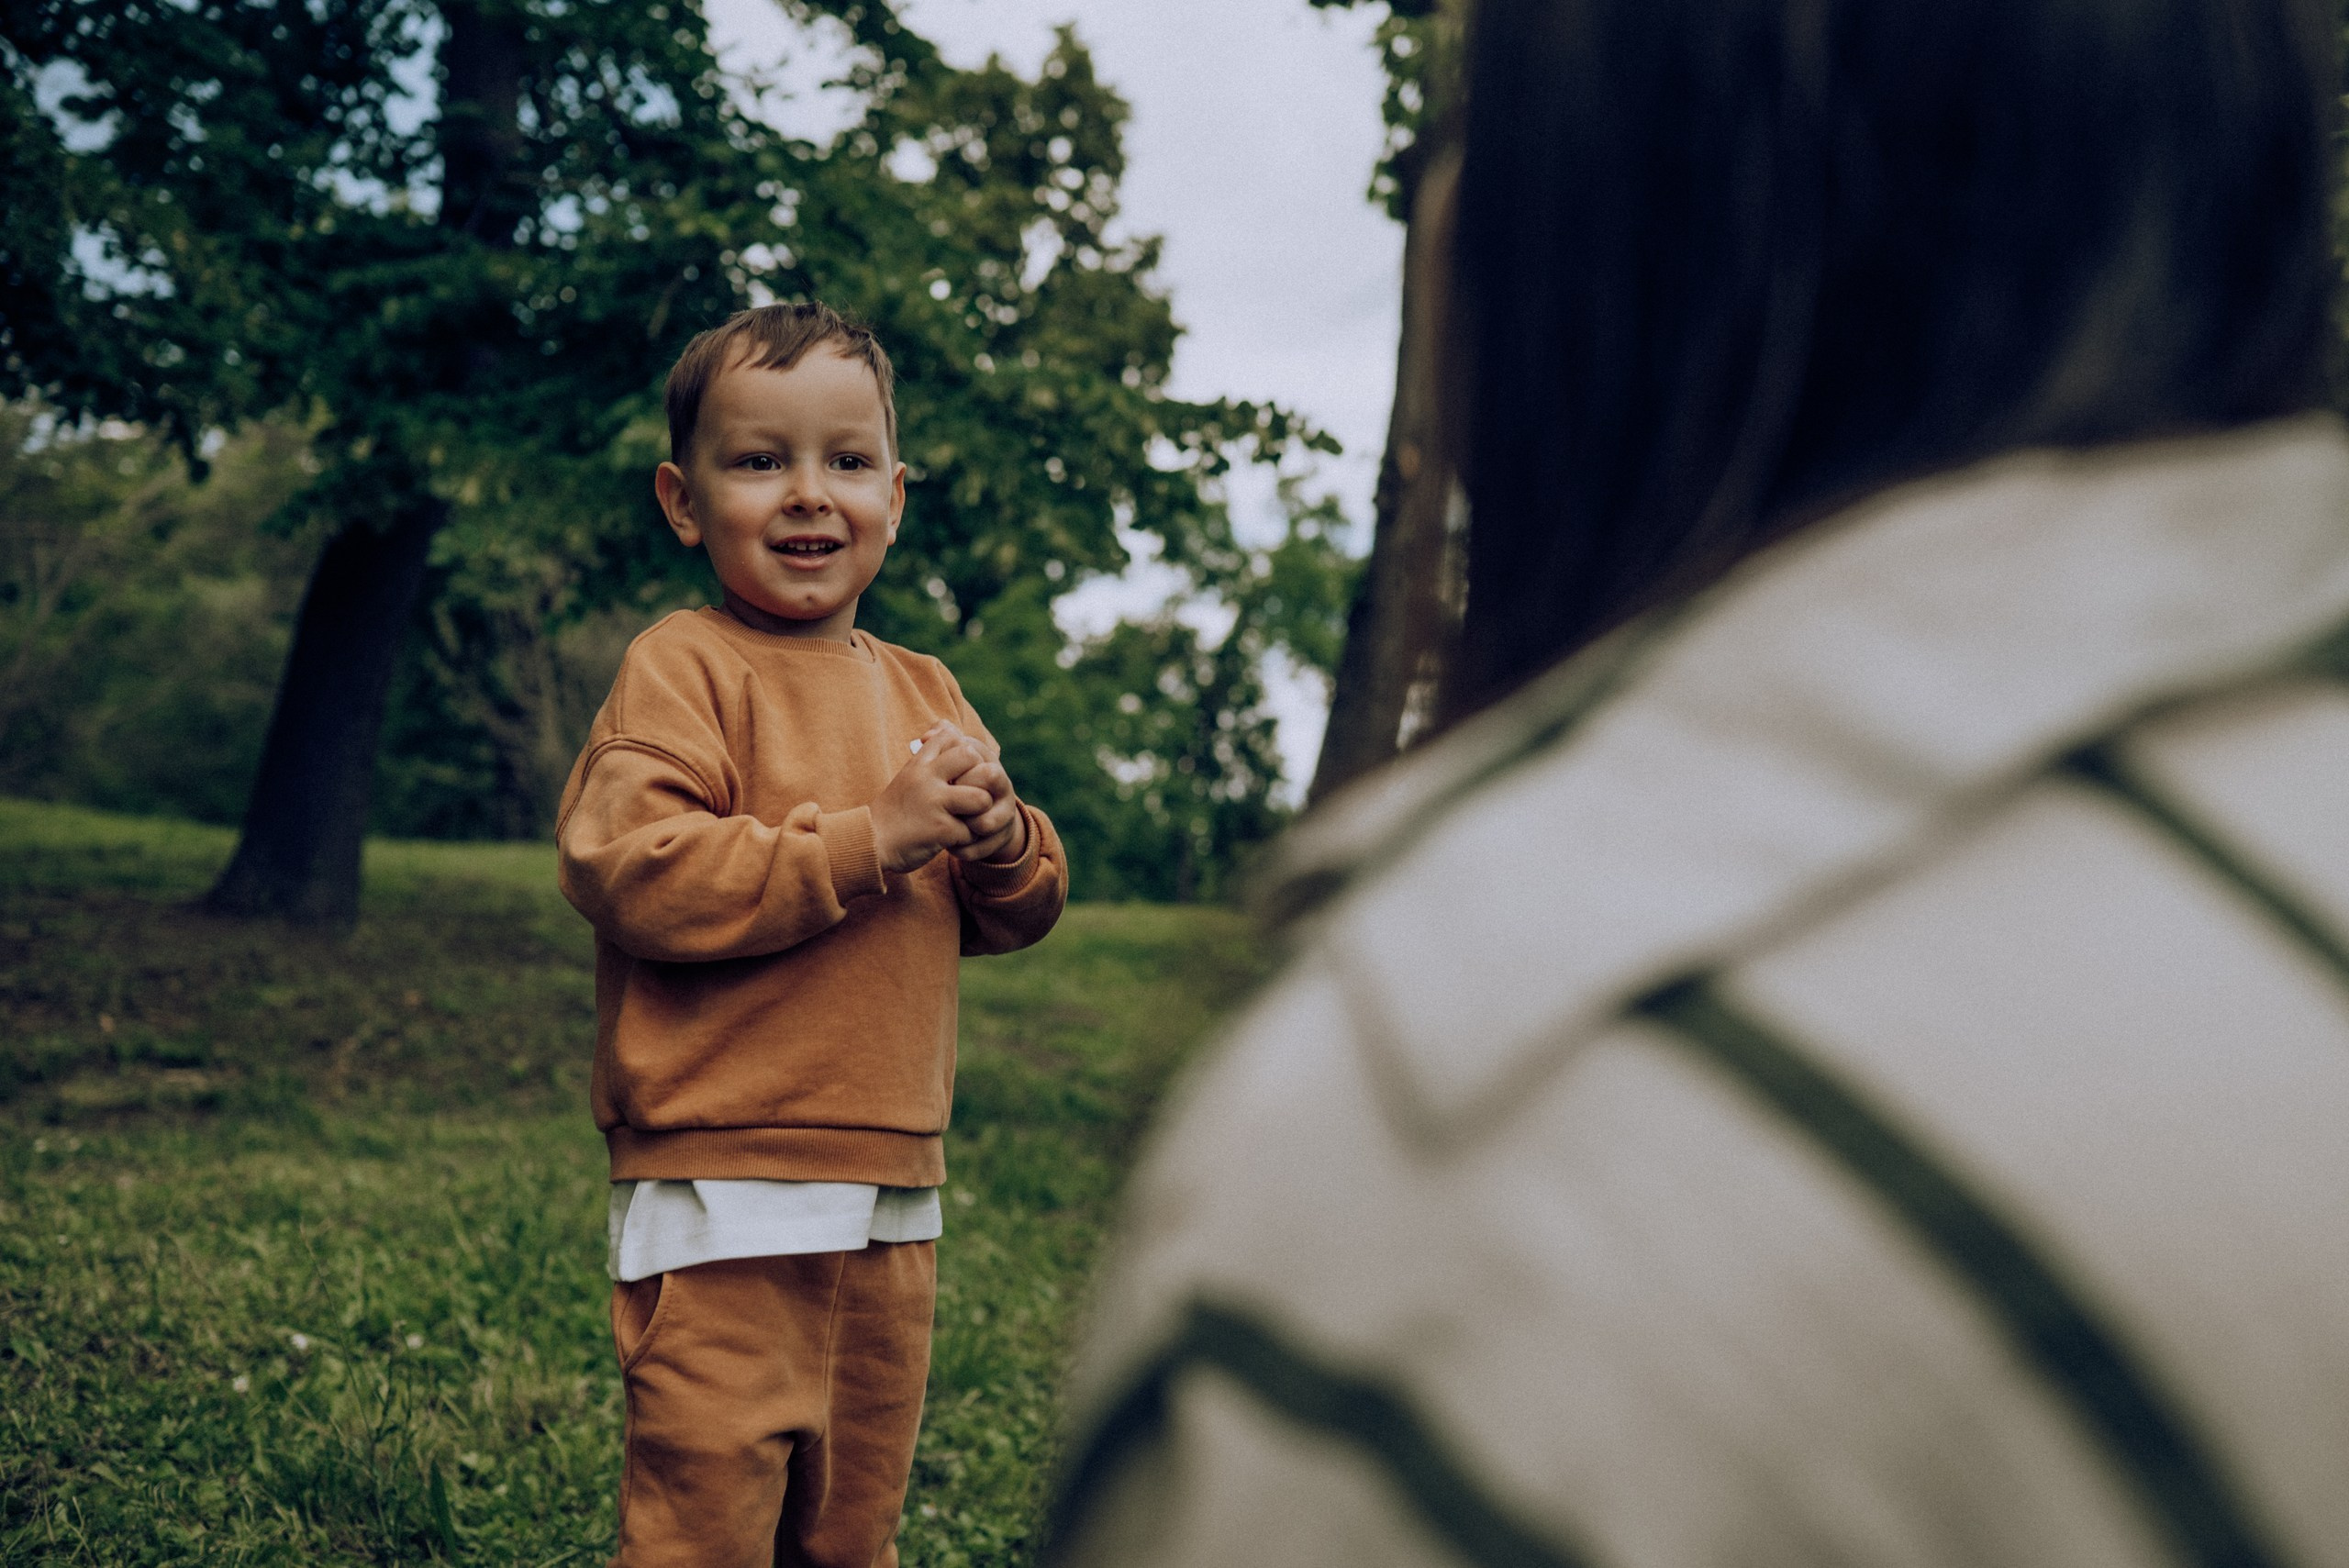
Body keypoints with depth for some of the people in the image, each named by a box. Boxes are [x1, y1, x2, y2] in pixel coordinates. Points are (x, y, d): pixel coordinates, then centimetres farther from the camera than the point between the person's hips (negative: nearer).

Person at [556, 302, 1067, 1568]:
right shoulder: (681, 669, -7)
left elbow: (1019, 915, 16)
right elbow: (631, 867, -22)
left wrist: (997, 838, -7)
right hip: (722, 1191, -7)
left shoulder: (925, 693, 14)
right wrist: (871, 838, -21)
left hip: (894, 1198, 7)